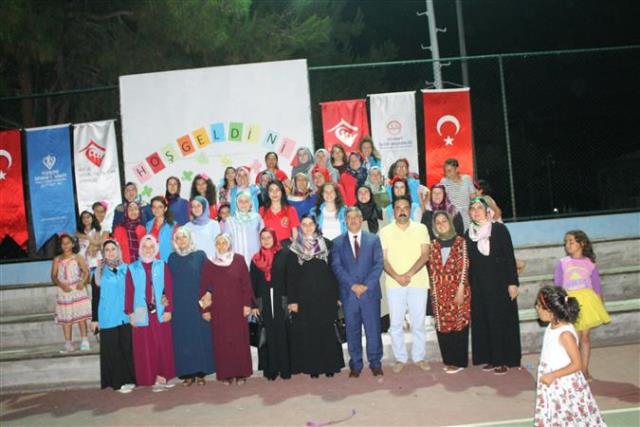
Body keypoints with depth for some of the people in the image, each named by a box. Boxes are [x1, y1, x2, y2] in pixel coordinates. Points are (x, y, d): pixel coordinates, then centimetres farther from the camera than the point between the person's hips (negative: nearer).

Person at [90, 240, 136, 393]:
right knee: (112, 350, 1)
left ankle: (130, 378, 14)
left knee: (127, 348, 3)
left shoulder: (126, 269, 5)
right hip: (108, 318, -1)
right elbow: (95, 298, 5)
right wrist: (94, 319, 2)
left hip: (126, 316, 1)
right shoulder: (99, 273, 4)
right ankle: (118, 381, 8)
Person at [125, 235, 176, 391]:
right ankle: (153, 378, 10)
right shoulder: (132, 268, 4)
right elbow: (129, 292, 1)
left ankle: (162, 376, 15)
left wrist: (168, 310, -5)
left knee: (163, 346, 5)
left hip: (160, 313, 0)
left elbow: (169, 289, 1)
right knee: (145, 347, 3)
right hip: (142, 314, 0)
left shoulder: (162, 266, 4)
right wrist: (130, 313, -5)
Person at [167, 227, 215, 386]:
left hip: (197, 303, -2)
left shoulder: (200, 255, 2)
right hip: (179, 305, 2)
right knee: (182, 338, 2)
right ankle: (187, 373, 8)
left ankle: (200, 372, 6)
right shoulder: (172, 258, 10)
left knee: (200, 336, -1)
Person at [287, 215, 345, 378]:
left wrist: (337, 295, -1)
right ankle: (313, 367, 12)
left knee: (327, 330, 4)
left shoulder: (326, 244, 5)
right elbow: (291, 276, 1)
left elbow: (335, 270, 4)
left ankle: (330, 365, 14)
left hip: (326, 295, 1)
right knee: (309, 332, 3)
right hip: (305, 297, 0)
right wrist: (292, 300, -6)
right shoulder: (294, 249, 3)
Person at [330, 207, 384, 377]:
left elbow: (378, 264, 0)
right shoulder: (337, 242, 8)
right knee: (352, 330, 6)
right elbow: (336, 266, -1)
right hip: (348, 293, 0)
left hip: (370, 292, 0)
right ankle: (355, 364, 16)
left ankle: (375, 363, 16)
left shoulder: (373, 239, 8)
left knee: (373, 328, 3)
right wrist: (352, 285, -13)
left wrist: (366, 285, -11)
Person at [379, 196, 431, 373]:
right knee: (395, 323, 3)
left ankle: (419, 357, 19)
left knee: (418, 322, 5)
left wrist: (409, 274, -14)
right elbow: (383, 259, 0)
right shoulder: (385, 231, 5)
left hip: (418, 282, 0)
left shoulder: (421, 228, 5)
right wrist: (396, 276, -14)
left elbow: (425, 255, -2)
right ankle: (400, 358, 16)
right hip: (394, 283, 0)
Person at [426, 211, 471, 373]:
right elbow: (432, 269, 9)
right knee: (442, 326, 6)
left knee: (459, 325, 1)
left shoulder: (460, 242, -1)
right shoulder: (433, 244, 9)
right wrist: (434, 291, 2)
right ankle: (448, 360, 18)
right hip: (439, 292, 4)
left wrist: (460, 290, -12)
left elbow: (464, 267, -6)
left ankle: (459, 361, 10)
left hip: (457, 290, -3)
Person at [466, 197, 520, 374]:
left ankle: (505, 360, 10)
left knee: (502, 321, 1)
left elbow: (510, 257, -7)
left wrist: (513, 282, -12)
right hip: (479, 285, 4)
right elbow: (469, 262, 11)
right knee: (483, 321, 7)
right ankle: (491, 358, 18)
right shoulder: (469, 234, 8)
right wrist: (468, 286, 8)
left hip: (500, 283, -4)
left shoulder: (499, 229, -5)